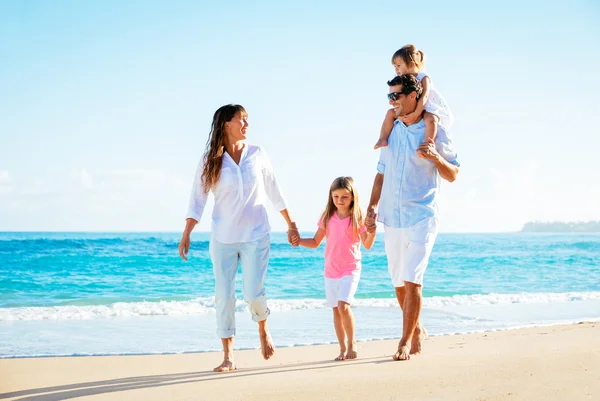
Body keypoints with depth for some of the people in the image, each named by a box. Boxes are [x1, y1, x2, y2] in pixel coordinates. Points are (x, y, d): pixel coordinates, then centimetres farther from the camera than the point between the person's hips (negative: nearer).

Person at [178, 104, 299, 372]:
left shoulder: (257, 154, 3)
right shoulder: (210, 160, -1)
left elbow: (274, 191, 12)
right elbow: (197, 199, -1)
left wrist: (290, 223, 14)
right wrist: (186, 235, -8)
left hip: (255, 235, 0)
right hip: (223, 238, 0)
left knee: (253, 294, -8)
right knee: (224, 296, 0)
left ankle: (263, 330, 24)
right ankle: (228, 357, 10)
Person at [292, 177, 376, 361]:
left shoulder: (357, 218, -7)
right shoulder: (327, 217, 3)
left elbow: (367, 245, -6)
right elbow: (316, 242, 11)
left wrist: (372, 232, -25)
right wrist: (299, 240, -5)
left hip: (350, 269, -4)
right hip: (330, 271, 4)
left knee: (343, 306, -19)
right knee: (336, 310, 8)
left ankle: (352, 343, 0)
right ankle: (343, 348, 18)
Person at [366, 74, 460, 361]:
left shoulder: (435, 132, -4)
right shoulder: (391, 130, 10)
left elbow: (452, 175, -1)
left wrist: (436, 157, -20)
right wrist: (372, 208, 7)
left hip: (421, 217, -5)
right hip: (392, 218, 5)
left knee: (412, 280, -12)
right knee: (399, 282, 12)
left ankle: (406, 340, -5)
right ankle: (416, 329, 31)